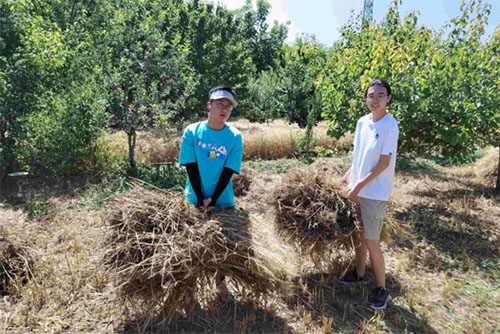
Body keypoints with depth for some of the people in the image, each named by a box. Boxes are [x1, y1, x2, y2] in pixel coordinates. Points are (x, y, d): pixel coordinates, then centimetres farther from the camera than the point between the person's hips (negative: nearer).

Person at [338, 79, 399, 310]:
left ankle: (381, 288, 20)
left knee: (372, 242, 1)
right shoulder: (362, 122, 5)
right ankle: (359, 274, 38)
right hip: (357, 189, 7)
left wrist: (359, 186, -18)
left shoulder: (390, 125, -15)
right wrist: (348, 176, 9)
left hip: (376, 193, -7)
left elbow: (384, 162, -17)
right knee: (359, 235, 19)